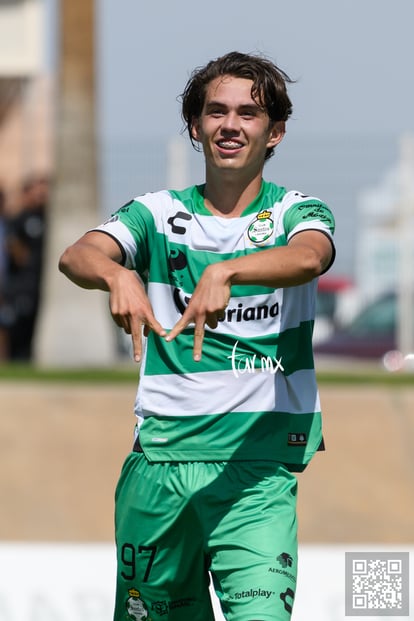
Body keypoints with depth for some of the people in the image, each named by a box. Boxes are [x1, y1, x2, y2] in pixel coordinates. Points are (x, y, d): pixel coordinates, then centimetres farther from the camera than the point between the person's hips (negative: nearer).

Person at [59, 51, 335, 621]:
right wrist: (116, 274, -35)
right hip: (158, 458, 2)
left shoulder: (296, 212, 4)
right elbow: (77, 255, -10)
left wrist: (224, 273, -40)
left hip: (259, 462, -2)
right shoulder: (158, 214, 8)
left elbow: (309, 257, -20)